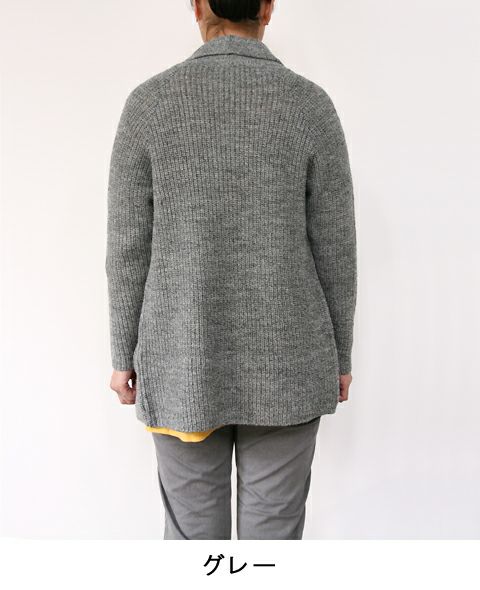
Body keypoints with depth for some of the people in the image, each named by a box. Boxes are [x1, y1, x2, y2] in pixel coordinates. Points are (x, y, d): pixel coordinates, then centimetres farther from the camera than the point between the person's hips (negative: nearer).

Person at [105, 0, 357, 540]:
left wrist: (124, 355, 7)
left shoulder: (148, 103, -5)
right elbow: (335, 248, -4)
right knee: (272, 528, 16)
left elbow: (128, 248, -4)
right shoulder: (311, 105, -5)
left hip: (185, 364, 1)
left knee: (194, 529, 18)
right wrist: (340, 355, 9)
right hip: (285, 362, 0)